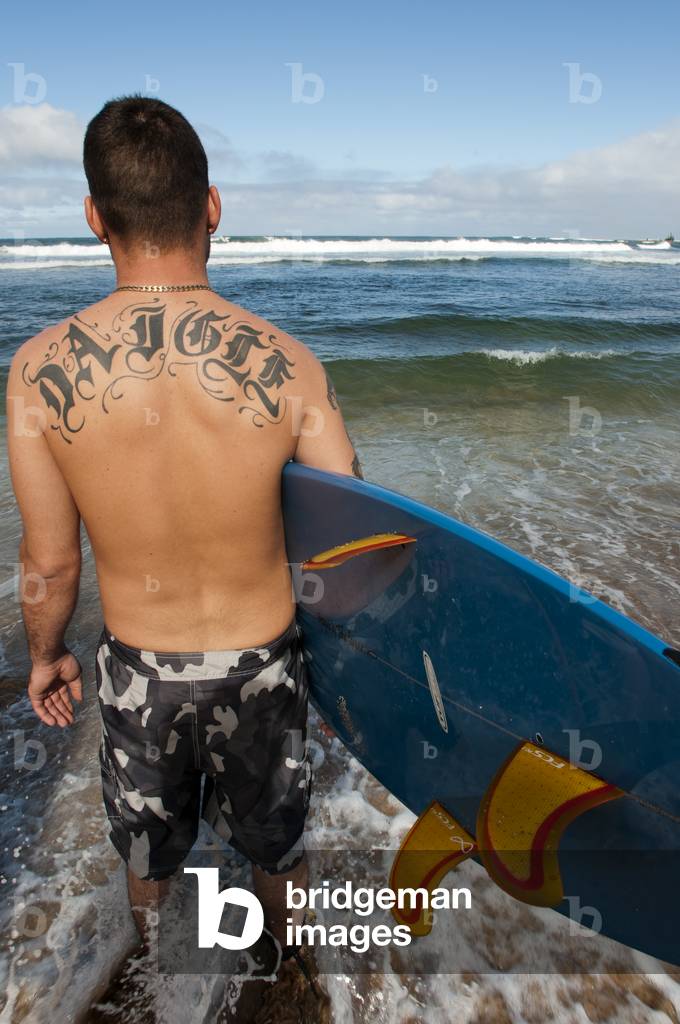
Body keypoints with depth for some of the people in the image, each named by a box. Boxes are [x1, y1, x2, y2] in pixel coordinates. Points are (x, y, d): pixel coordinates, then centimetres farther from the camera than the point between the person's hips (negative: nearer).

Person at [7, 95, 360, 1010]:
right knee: (274, 840, 29)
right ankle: (287, 961, 59)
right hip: (261, 660, 0)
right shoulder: (288, 364, -21)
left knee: (147, 851, 31)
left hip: (137, 666, 1)